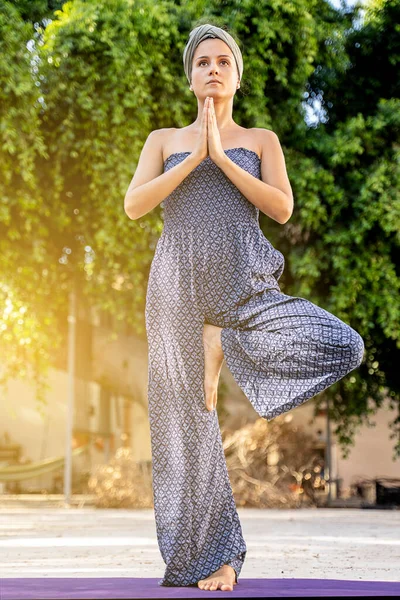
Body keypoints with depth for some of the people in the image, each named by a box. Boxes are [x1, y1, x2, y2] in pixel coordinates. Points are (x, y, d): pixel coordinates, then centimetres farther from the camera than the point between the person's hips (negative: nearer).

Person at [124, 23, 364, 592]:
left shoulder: (261, 140, 15)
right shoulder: (164, 140, 16)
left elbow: (282, 208, -1)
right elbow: (134, 206, 0)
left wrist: (222, 157, -5)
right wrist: (195, 156, -5)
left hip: (246, 284, 0)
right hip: (179, 285, 0)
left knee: (345, 347, -23)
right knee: (188, 423, -3)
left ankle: (225, 343, -5)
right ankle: (213, 557, 9)